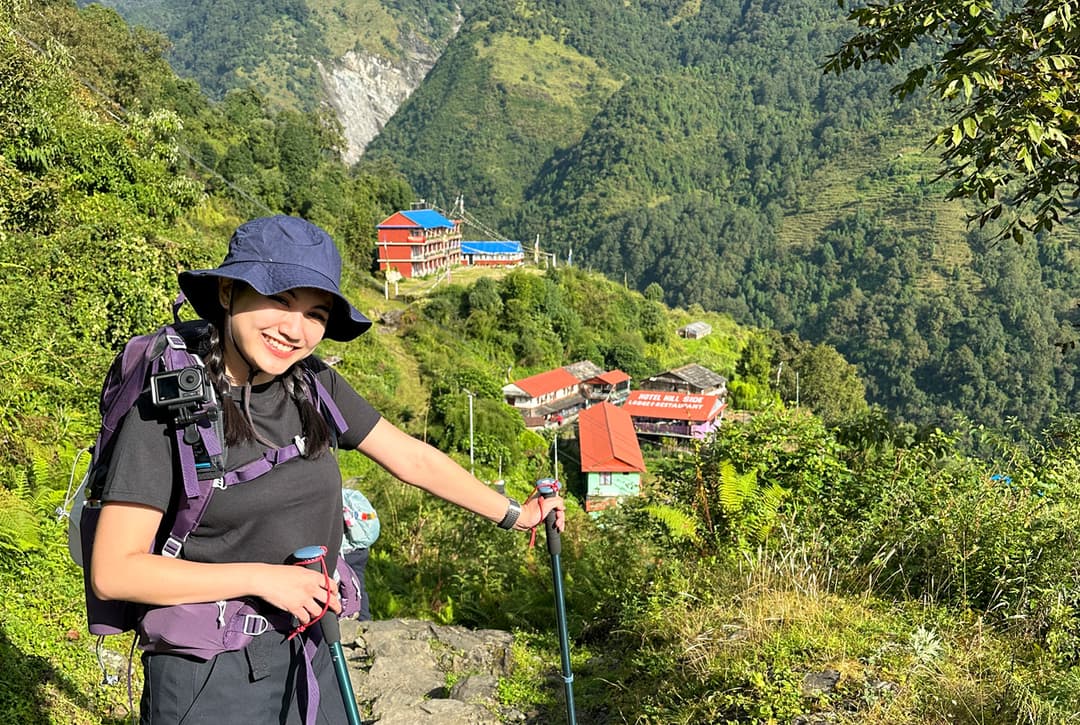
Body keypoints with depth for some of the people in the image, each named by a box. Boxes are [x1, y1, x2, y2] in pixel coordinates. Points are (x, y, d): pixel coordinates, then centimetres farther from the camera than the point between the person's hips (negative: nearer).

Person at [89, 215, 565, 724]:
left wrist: (514, 514, 14)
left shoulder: (312, 385, -3)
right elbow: (113, 573, -18)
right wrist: (262, 578, -20)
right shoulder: (168, 403, -17)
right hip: (209, 676, -5)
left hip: (311, 659, 5)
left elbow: (413, 459, 7)